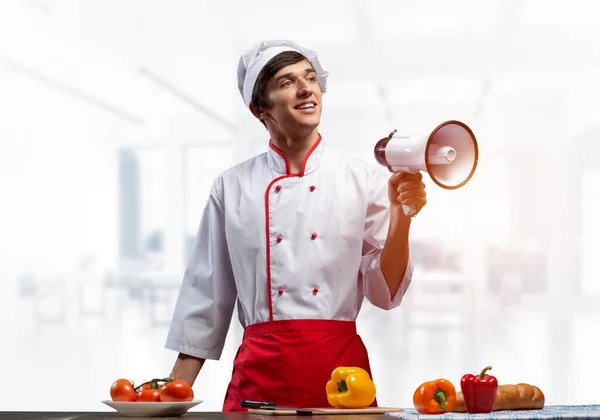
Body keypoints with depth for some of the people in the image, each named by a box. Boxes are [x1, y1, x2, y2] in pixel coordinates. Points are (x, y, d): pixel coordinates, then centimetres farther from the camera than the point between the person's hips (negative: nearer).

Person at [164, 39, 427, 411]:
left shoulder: (365, 180, 3)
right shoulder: (232, 187, 4)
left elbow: (384, 293, 2)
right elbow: (206, 299, 9)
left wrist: (400, 217, -12)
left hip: (341, 366, 0)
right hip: (260, 369, 0)